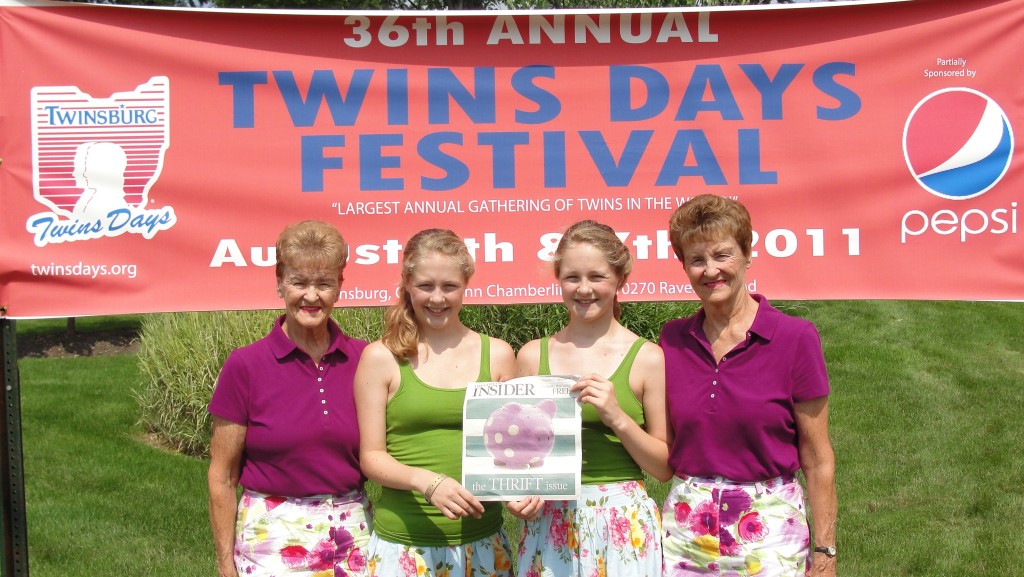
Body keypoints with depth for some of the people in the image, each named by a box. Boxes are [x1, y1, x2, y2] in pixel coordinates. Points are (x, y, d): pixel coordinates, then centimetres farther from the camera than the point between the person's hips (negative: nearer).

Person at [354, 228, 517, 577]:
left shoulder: (497, 354, 5)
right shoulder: (381, 358, -2)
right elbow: (372, 457, -3)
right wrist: (426, 481, -19)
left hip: (483, 543, 2)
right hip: (404, 544, -2)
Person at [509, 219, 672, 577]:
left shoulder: (647, 358, -3)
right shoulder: (533, 356, 3)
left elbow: (665, 467, -2)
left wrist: (617, 417, -15)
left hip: (625, 523, -2)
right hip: (550, 524, 2)